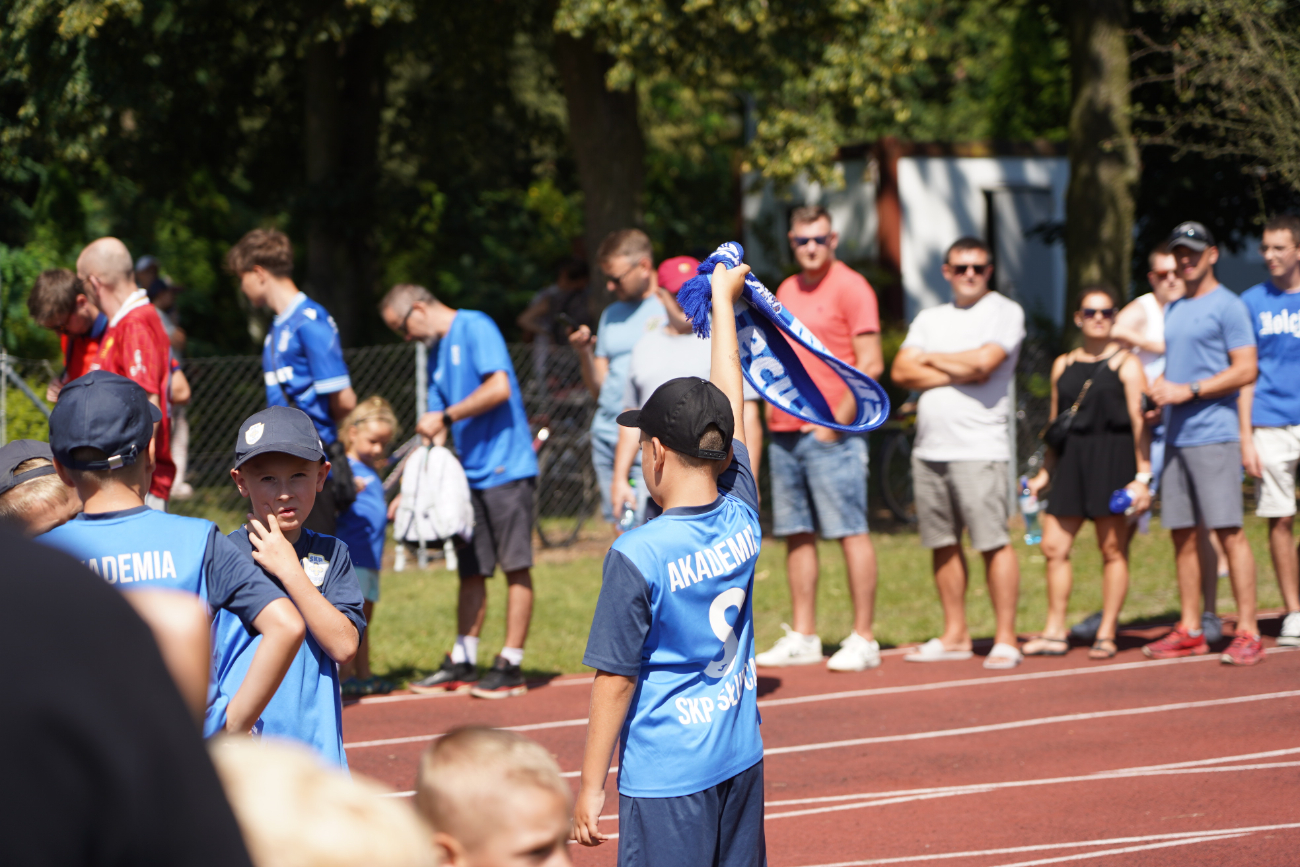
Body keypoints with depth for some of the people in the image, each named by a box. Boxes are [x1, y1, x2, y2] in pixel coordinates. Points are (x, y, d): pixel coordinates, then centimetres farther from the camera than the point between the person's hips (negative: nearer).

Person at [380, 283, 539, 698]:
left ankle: (511, 667, -4)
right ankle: (462, 664, 15)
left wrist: (446, 417, -13)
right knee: (471, 571, 10)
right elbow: (433, 429, 20)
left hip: (506, 468, -9)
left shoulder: (475, 328, -7)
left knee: (516, 567, -4)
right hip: (471, 474, 9)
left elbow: (500, 387, -19)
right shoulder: (437, 355, 19)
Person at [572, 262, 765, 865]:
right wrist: (724, 299, 27)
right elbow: (730, 401, 13)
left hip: (667, 777, -6)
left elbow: (615, 681, -12)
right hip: (741, 763, 6)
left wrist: (592, 786, -4)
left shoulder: (638, 558, -16)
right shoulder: (741, 521, -1)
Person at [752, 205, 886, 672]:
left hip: (830, 433, -7)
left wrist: (835, 423, -13)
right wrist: (770, 409, 10)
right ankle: (802, 637, 13)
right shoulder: (786, 291, 16)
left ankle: (863, 639, -4)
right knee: (797, 535, 8)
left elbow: (870, 366, -12)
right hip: (785, 433, 7)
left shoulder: (850, 287, -6)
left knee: (851, 532, -6)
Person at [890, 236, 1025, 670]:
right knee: (943, 543, 8)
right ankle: (955, 635, 15)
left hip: (978, 449, -6)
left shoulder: (1004, 312, 1)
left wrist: (932, 359, 2)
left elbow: (983, 361, -14)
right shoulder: (929, 319, 18)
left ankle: (1006, 639, -9)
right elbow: (901, 371, 6)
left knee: (993, 542, -10)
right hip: (928, 448, 6)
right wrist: (958, 373, -6)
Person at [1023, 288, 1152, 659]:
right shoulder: (1062, 365, 14)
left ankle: (1106, 634, 5)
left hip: (1113, 461, -5)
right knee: (1054, 546, 0)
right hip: (1071, 461, 5)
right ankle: (1054, 632, 7)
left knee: (1112, 548, -1)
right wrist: (1045, 472, 20)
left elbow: (1139, 420, -5)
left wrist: (1143, 476, -12)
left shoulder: (1126, 364, 0)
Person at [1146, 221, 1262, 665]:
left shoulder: (1227, 306, -5)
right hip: (1176, 436, 8)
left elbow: (1246, 370, -12)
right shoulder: (1174, 310, 19)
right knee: (1182, 534, 8)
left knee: (1228, 530, -11)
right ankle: (1190, 631, 13)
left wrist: (1188, 391, -15)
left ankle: (1248, 632, -11)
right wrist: (1161, 387, 5)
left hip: (1214, 435, -8)